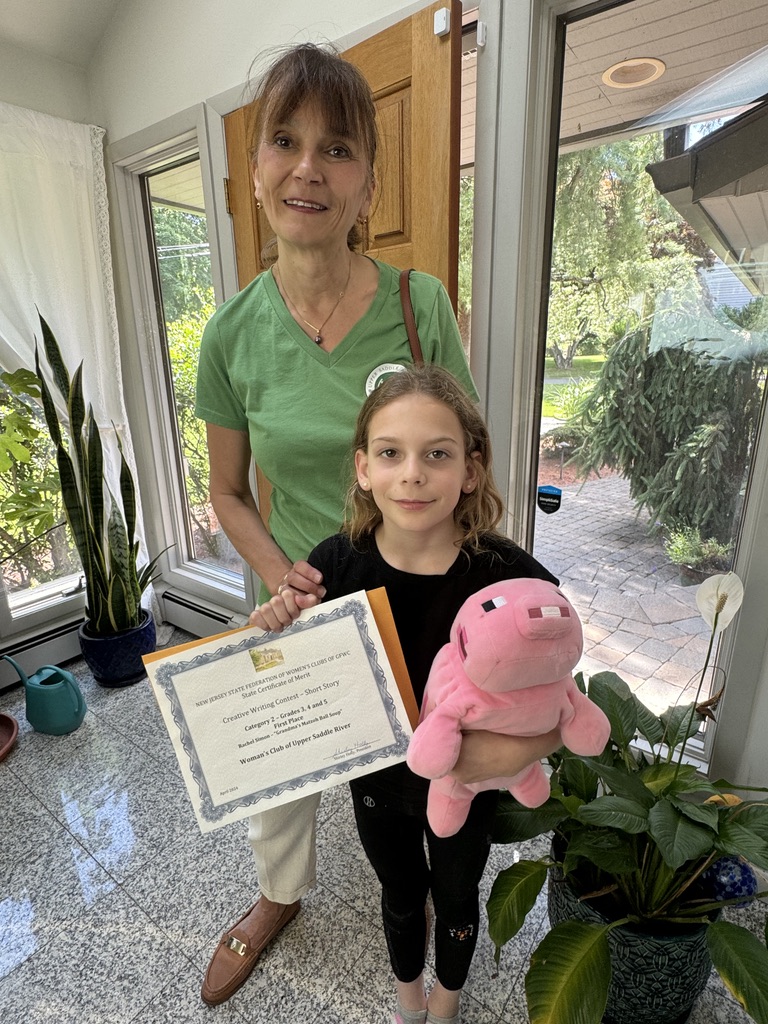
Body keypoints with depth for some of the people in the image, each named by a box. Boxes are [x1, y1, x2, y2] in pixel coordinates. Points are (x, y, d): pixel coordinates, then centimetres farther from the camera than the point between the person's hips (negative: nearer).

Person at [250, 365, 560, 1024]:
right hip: (376, 779, 2)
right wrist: (278, 629, -27)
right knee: (401, 895, 30)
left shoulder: (511, 576, -29)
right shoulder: (336, 563, -23)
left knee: (455, 897, 29)